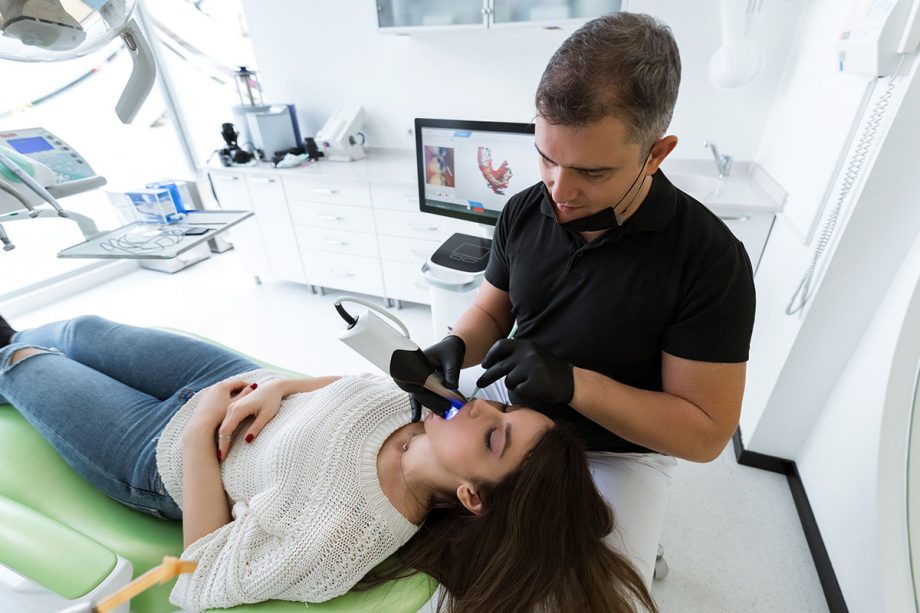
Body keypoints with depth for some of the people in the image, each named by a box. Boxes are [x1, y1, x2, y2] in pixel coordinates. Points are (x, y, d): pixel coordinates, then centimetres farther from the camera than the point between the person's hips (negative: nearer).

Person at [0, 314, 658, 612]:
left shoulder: (338, 535, -39)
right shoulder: (422, 400, -25)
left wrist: (198, 436, -25)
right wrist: (281, 385, -20)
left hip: (163, 456, -4)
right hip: (231, 375, 5)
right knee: (81, 329, 26)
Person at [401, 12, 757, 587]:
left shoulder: (711, 259, -22)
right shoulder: (524, 212, -9)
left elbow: (706, 433, -17)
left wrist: (573, 383, -30)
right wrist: (456, 348, -18)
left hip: (619, 451, -3)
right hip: (514, 411, 4)